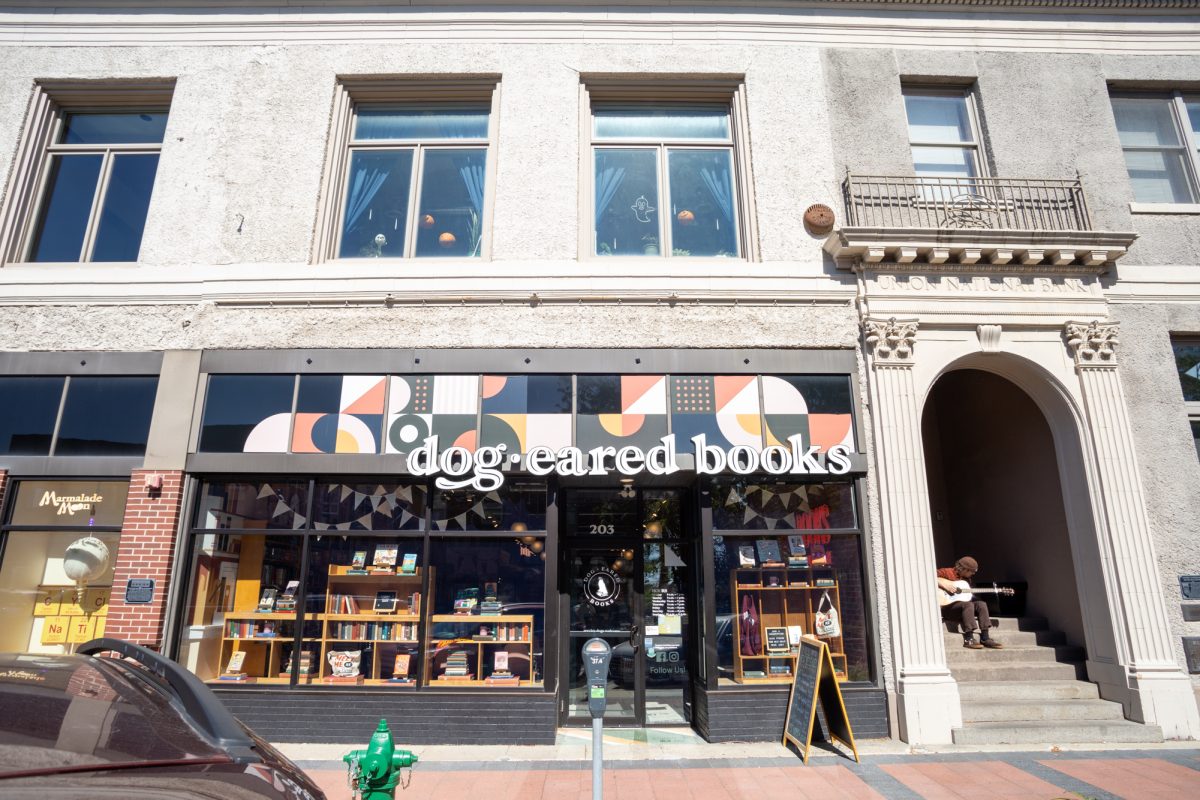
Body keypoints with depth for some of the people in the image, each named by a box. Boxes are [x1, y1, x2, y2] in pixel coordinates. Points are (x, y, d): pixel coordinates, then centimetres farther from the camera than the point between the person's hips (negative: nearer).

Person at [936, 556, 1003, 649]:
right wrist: (945, 585, -26)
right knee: (968, 605, -32)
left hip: (961, 603, 8)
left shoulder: (966, 578, 17)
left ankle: (985, 638, -12)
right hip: (946, 605, -8)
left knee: (981, 604, -12)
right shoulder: (946, 572, -8)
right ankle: (968, 639, -31)